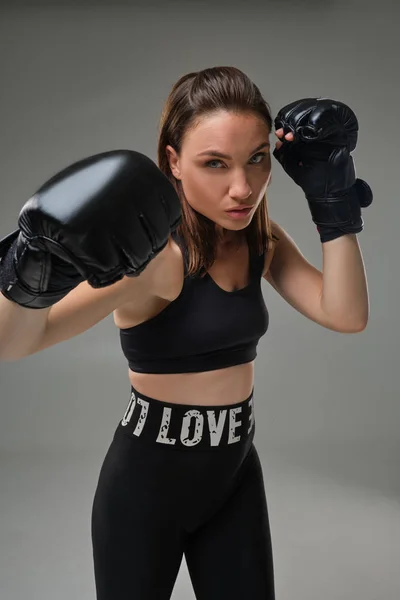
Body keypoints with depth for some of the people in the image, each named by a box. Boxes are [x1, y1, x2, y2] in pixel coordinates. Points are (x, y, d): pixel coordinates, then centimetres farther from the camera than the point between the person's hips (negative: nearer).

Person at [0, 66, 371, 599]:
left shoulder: (262, 241, -2)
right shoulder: (155, 253, -23)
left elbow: (347, 315, -12)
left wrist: (334, 202, -16)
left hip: (235, 474, 6)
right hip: (147, 480, -5)